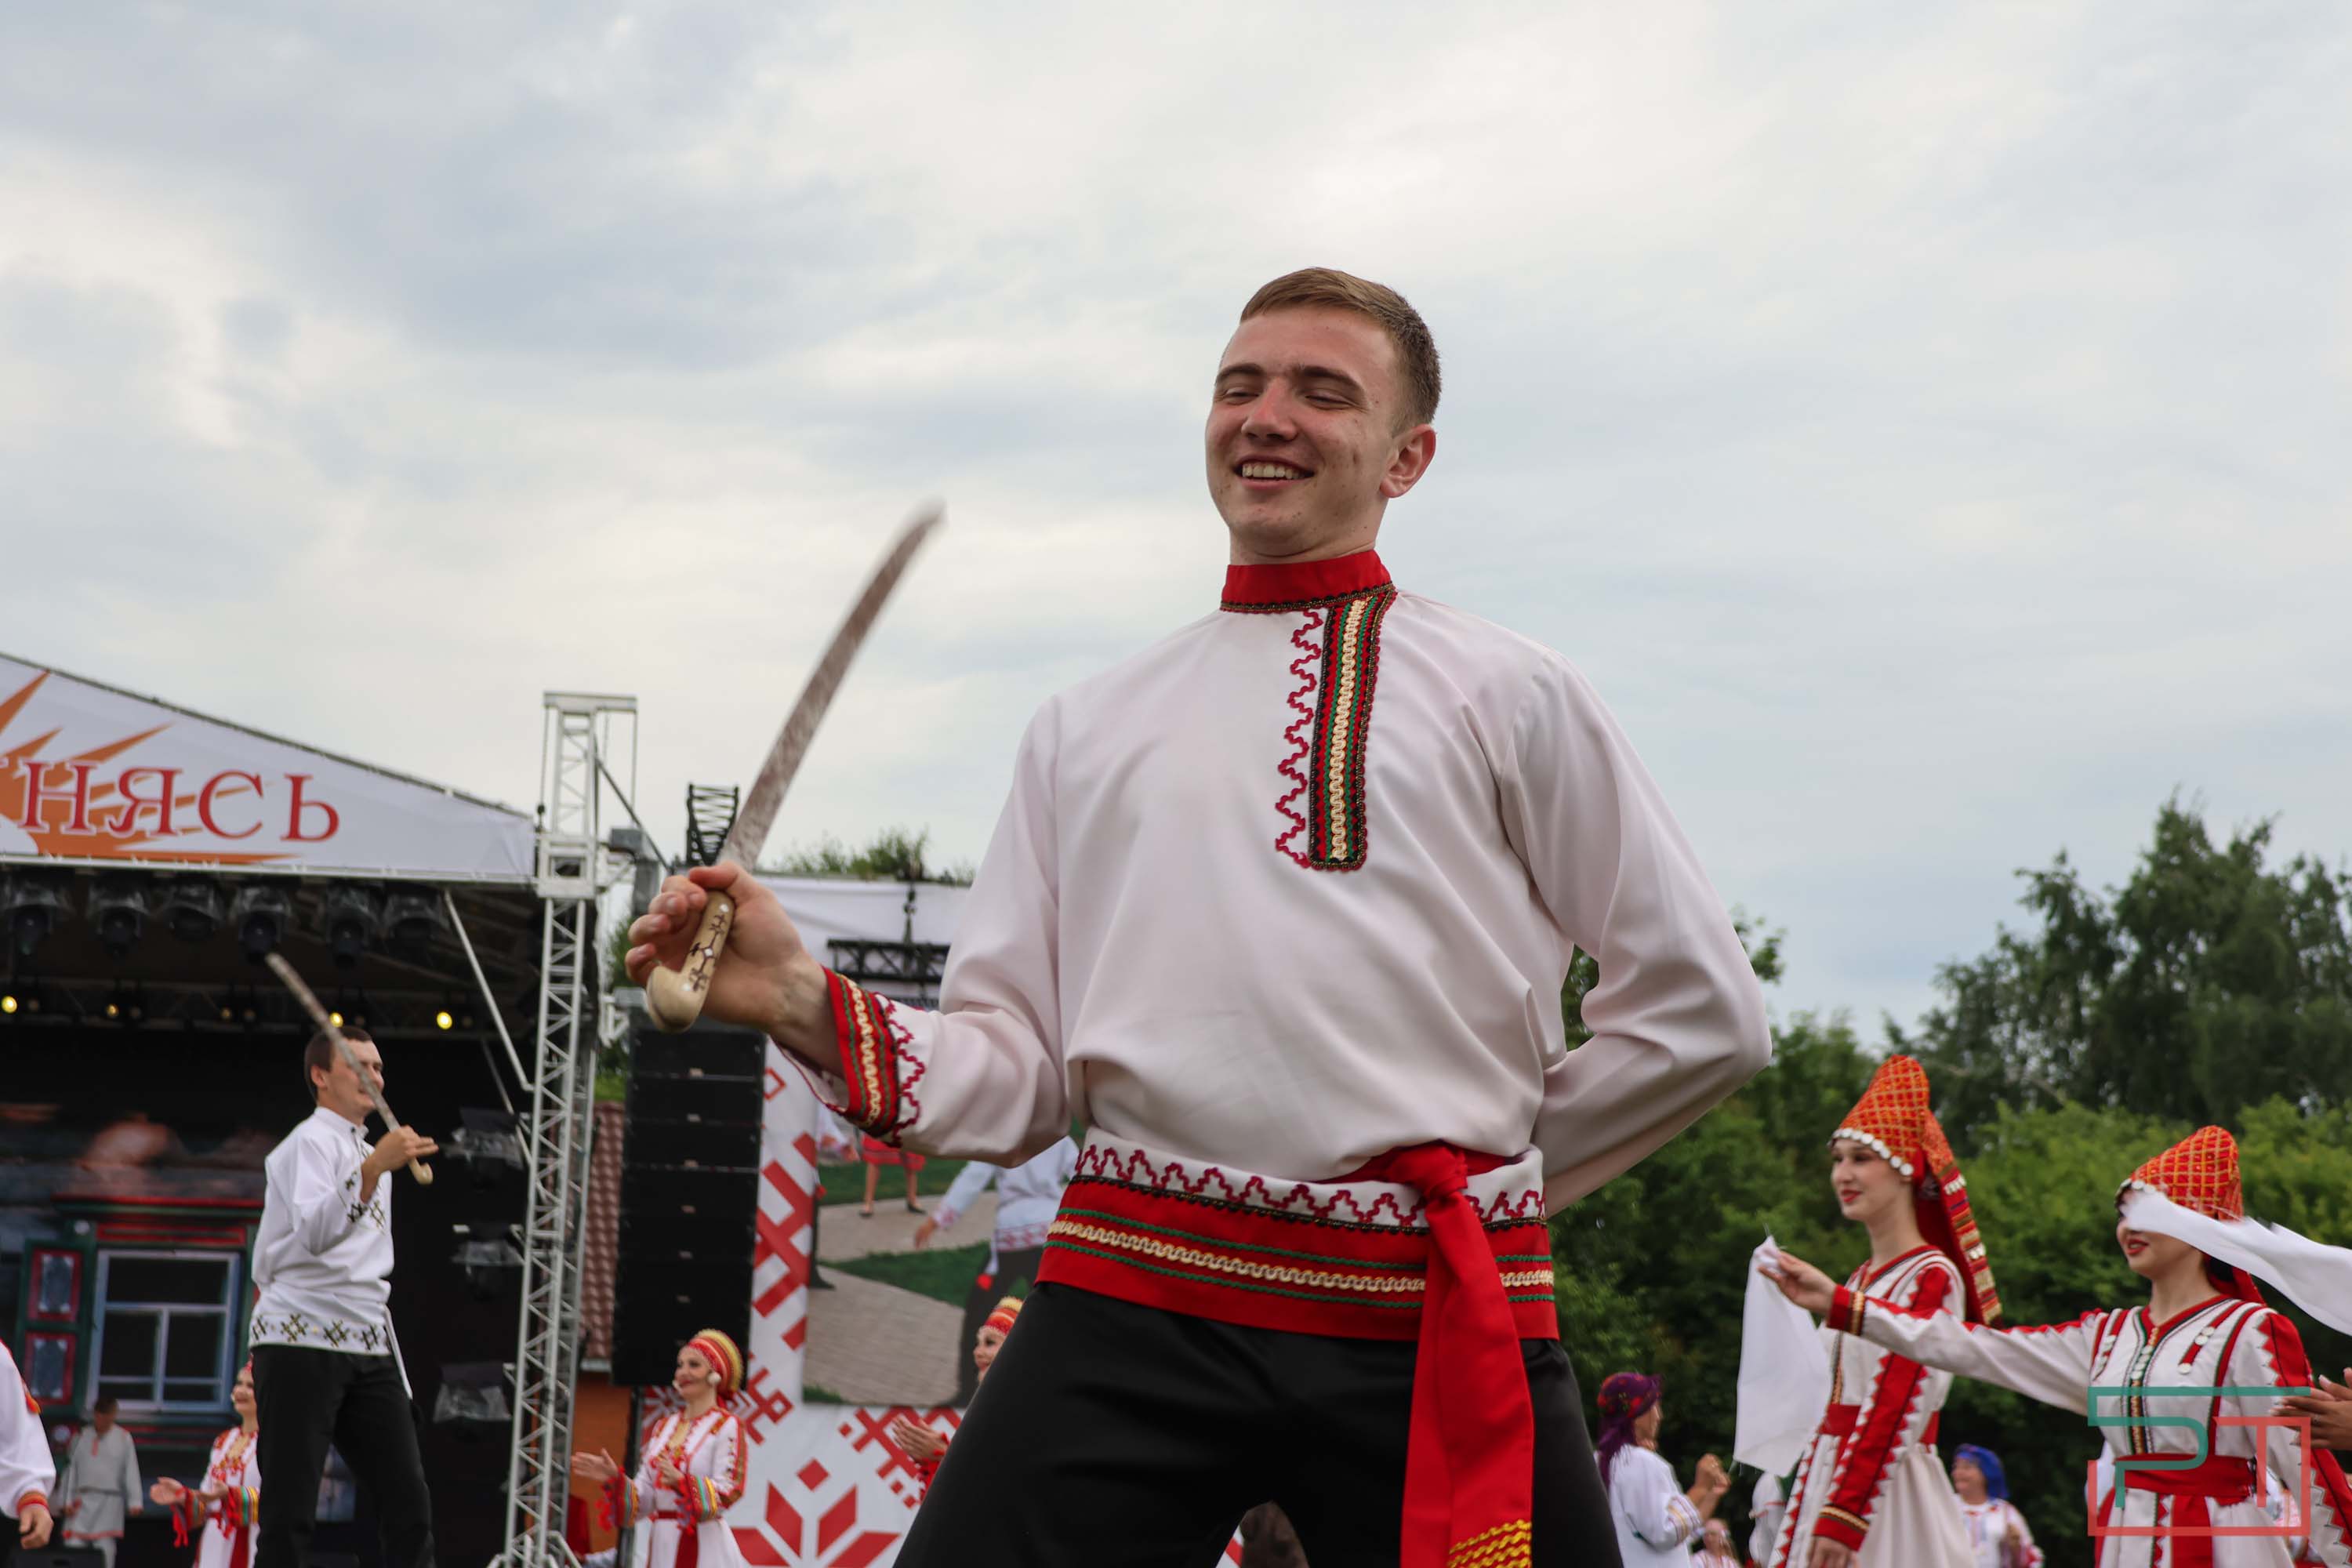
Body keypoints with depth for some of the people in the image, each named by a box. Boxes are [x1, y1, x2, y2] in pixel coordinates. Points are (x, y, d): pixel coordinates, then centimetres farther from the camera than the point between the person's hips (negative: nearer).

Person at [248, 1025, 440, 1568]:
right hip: (301, 1339, -8)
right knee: (290, 1513, -9)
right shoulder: (310, 1142, -5)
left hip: (368, 1347, 8)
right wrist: (375, 1167, -38)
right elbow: (315, 1233, -25)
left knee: (408, 1500, -2)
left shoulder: (372, 1153, 23)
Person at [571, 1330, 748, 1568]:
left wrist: (681, 1482, -29)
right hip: (662, 1547, 7)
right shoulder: (664, 1427, 17)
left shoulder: (727, 1426, -2)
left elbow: (727, 1492, -14)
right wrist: (615, 1479, -4)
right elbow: (644, 1499, 14)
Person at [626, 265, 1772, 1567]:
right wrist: (802, 1004, -2)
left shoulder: (1501, 693, 8)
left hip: (1432, 1327, -2)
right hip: (1133, 1303, 2)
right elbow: (1018, 1076, 13)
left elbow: (1702, 1014, 8)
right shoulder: (1086, 726, 17)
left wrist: (1488, 1163, 7)